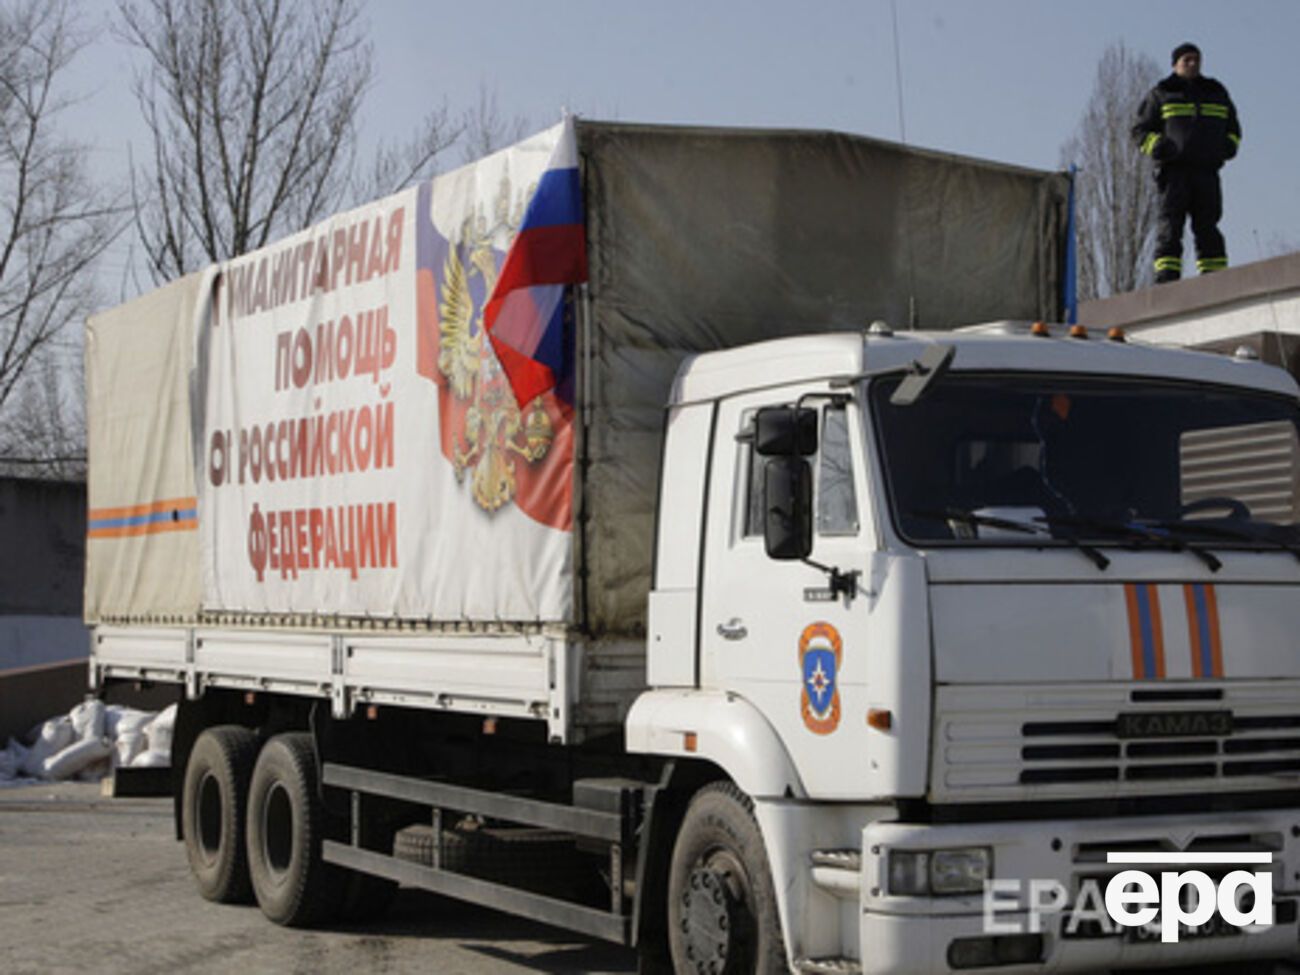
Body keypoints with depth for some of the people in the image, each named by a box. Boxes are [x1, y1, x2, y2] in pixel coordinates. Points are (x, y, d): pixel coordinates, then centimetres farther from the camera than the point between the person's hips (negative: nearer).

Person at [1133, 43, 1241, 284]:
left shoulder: (1216, 93, 22)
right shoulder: (1161, 94, 11)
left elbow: (1233, 127, 31)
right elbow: (1141, 130, 9)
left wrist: (1229, 146, 9)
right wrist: (1157, 146, -11)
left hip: (1207, 171, 3)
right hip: (1174, 170, -3)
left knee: (1208, 225, 1)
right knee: (1171, 224, -11)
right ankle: (1166, 277, -16)